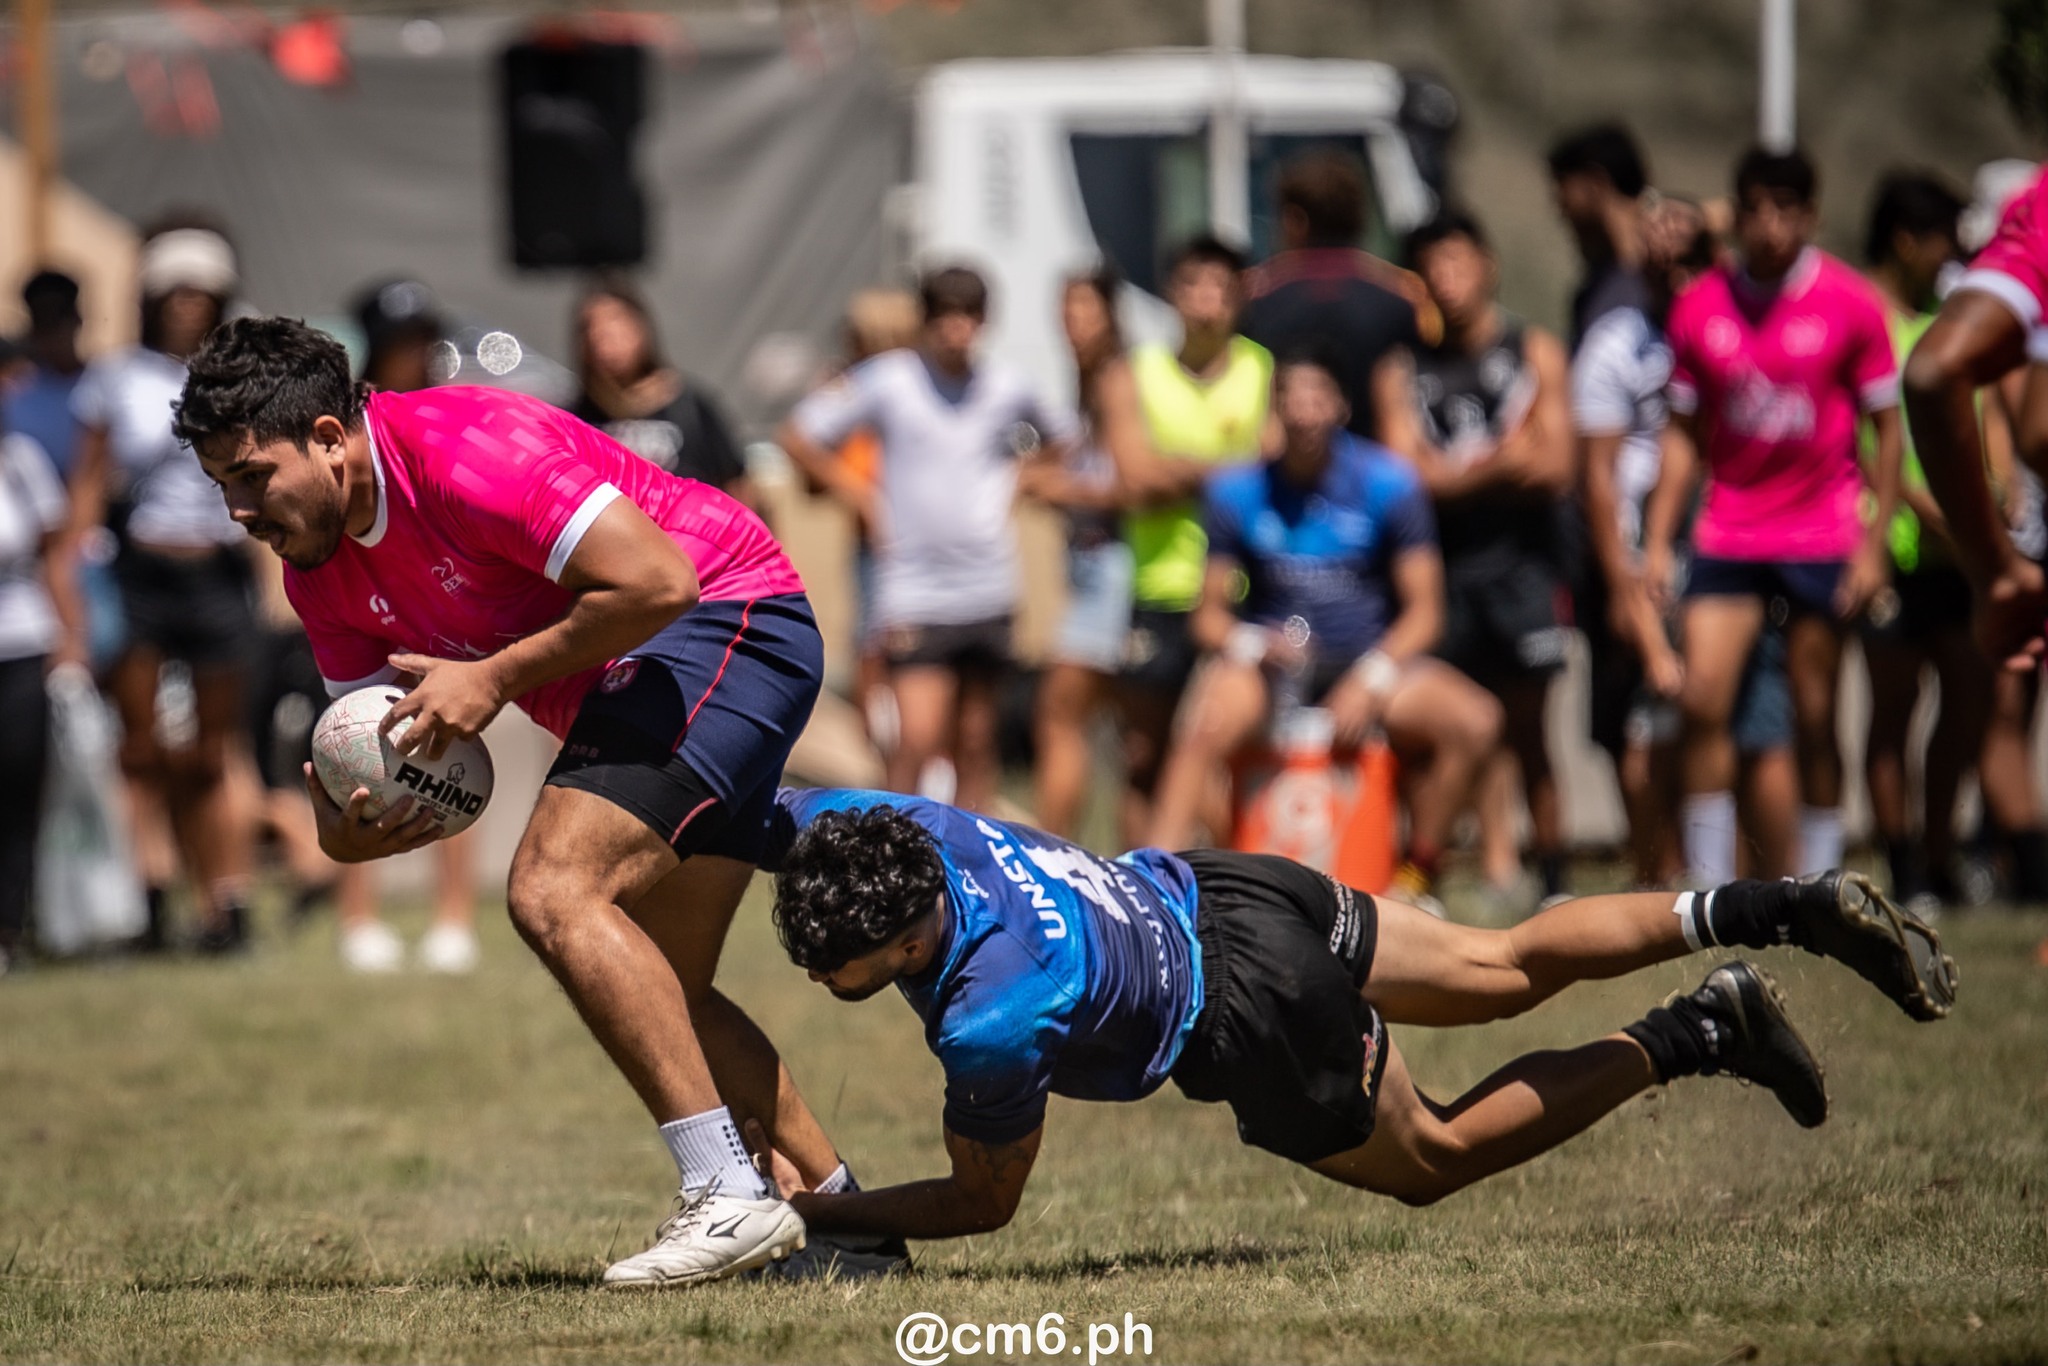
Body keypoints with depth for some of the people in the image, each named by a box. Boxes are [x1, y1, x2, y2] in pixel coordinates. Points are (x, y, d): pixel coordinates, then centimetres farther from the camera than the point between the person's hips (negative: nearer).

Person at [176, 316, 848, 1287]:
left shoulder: (457, 451, -24)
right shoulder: (319, 567, 5)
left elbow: (658, 583, -27)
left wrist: (494, 678, -21)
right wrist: (346, 831, -16)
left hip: (728, 621, -10)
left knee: (553, 892, -22)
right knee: (657, 998, 11)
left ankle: (728, 1198, -24)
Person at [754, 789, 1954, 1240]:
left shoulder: (995, 1019, -35)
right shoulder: (891, 825, -18)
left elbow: (985, 1202, -19)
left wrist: (815, 1210, -21)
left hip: (1254, 1013, -7)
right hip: (1208, 892, 7)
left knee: (1430, 1161, 21)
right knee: (1505, 968, 24)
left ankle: (1697, 1036, 21)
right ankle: (1780, 911, 22)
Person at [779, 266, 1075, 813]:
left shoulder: (1007, 388, 5)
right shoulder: (885, 382, -5)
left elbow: (1058, 439, 24)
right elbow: (797, 437, 0)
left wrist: (1017, 485, 9)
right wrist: (859, 497, -5)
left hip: (988, 588, 4)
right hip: (914, 588, -4)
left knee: (977, 739, 8)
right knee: (919, 737, -13)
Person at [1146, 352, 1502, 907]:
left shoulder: (1387, 482, -3)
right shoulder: (1238, 489, 0)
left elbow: (1423, 610, -2)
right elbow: (1211, 613, 3)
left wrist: (1371, 679, -18)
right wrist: (1251, 643, -20)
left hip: (1375, 658, 1)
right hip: (1269, 662, -1)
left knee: (1473, 720, -25)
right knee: (1208, 725, -34)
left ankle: (1417, 876, -8)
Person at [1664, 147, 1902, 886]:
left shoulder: (1849, 304, -3)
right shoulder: (1699, 306, 2)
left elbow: (1886, 428, 2)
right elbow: (1685, 430, 9)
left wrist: (1874, 542, -4)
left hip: (1822, 539, -2)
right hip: (1727, 535, 2)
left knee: (1814, 715, 1)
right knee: (1703, 699, -11)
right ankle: (1709, 886, -5)